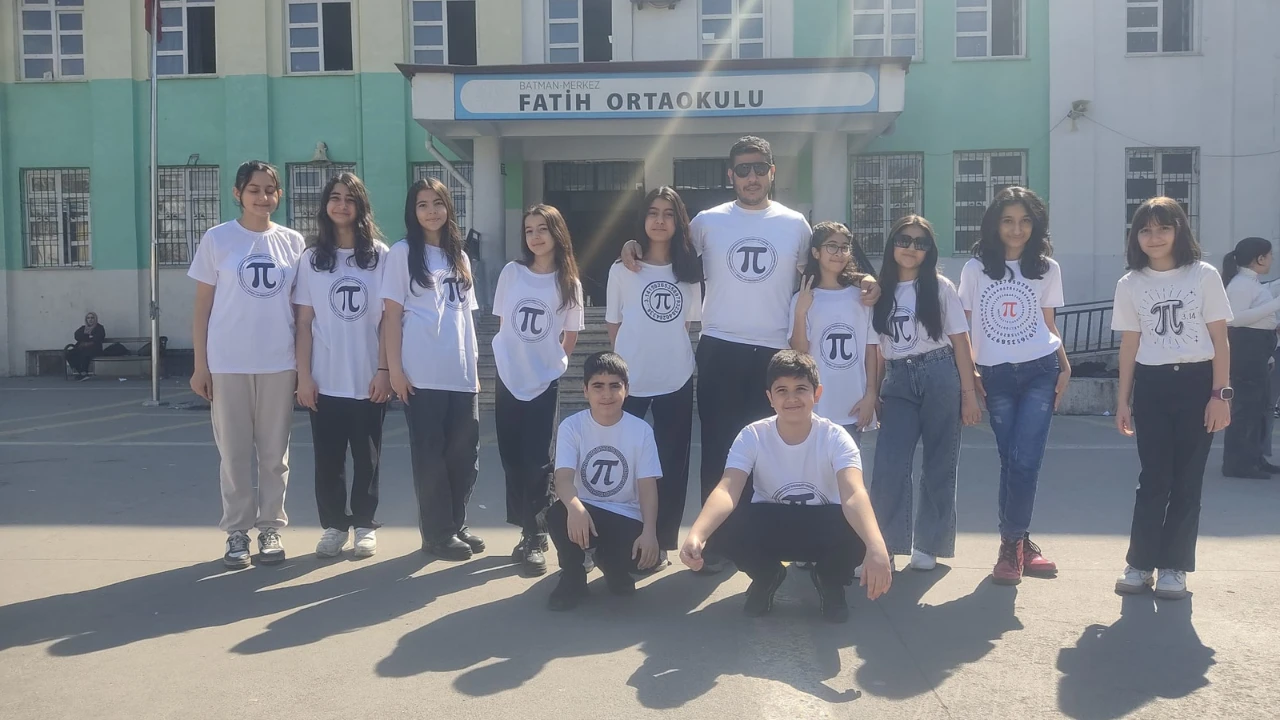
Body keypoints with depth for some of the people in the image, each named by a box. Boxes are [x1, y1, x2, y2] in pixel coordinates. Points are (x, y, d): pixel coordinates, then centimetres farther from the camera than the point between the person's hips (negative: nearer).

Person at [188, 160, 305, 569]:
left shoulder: (293, 242, 6)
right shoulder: (217, 239, 0)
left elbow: (299, 307, 9)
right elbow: (202, 306, 2)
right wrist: (200, 365, -3)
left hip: (278, 364, 2)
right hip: (228, 364, -1)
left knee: (274, 452, 8)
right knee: (234, 452, 6)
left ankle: (271, 528, 20)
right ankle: (237, 531, 17)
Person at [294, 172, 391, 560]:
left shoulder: (380, 255, 1)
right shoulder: (311, 257, 4)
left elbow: (389, 319, 0)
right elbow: (304, 321, 3)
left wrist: (384, 370, -6)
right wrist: (303, 374, -3)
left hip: (368, 379, -1)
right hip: (325, 380, 1)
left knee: (366, 458, 8)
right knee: (327, 458, 7)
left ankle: (365, 525, 21)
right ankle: (333, 526, 20)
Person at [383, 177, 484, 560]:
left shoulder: (460, 258, 16)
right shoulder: (402, 252, 1)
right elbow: (392, 314, -3)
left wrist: (475, 367, 13)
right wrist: (394, 368, -10)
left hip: (462, 374, 5)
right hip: (422, 374, -5)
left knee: (465, 452, 7)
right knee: (430, 453, 1)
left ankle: (457, 524, 22)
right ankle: (438, 533, 11)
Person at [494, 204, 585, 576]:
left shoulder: (569, 283, -3)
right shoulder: (511, 272, 0)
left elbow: (570, 336, 5)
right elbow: (501, 322, 10)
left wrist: (551, 362, 6)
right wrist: (513, 357, 8)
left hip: (545, 381, -2)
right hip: (508, 377, 2)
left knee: (536, 459, -3)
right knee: (512, 457, 6)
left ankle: (536, 537, 4)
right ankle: (529, 528, 19)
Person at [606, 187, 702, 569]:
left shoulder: (689, 270, 8)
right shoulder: (622, 270, 2)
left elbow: (687, 323, 15)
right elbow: (614, 326, 5)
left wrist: (676, 355, 8)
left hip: (676, 380, 2)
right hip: (630, 380, -2)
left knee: (672, 463, 6)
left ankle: (661, 541, 15)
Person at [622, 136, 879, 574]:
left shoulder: (795, 224, 5)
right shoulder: (709, 222, 2)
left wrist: (861, 281, 0)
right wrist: (634, 243, -1)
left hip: (774, 351, 1)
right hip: (720, 348, -1)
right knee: (717, 447, 3)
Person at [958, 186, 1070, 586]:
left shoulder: (1047, 268, 6)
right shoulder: (976, 269, 2)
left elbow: (1049, 323, 13)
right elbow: (963, 326, 5)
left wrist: (1065, 367, 2)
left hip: (1040, 372, 0)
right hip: (996, 375, 0)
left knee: (1024, 460, -10)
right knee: (1011, 461, 2)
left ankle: (1013, 544, 2)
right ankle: (1018, 542, 13)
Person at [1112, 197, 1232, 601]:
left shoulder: (1204, 276, -1)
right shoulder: (1130, 285, 5)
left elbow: (1220, 340, -1)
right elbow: (1130, 344, 8)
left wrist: (1221, 394, -7)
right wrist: (1123, 400, 6)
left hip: (1196, 382, -1)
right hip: (1151, 386, 1)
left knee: (1186, 479, 3)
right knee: (1153, 479, 3)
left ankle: (1174, 567, 12)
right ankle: (1141, 563, 12)